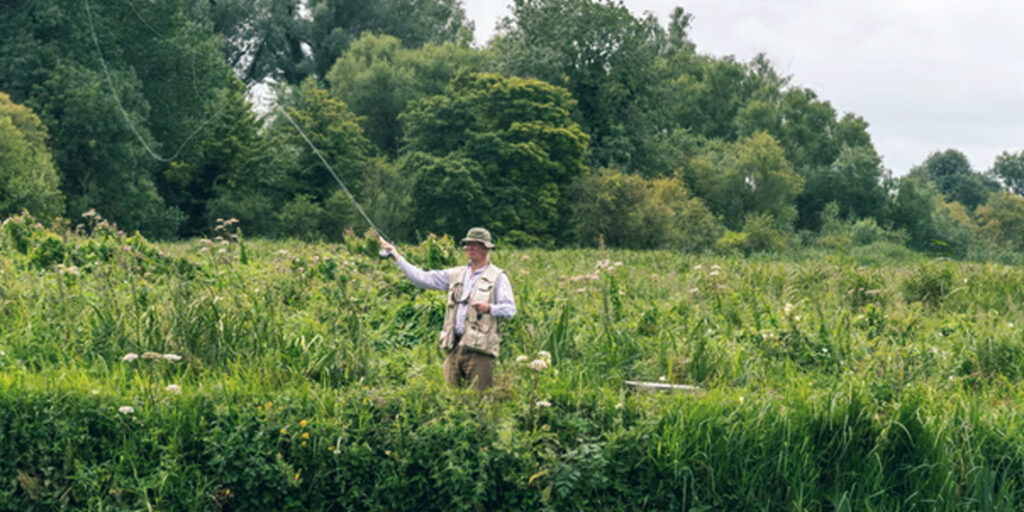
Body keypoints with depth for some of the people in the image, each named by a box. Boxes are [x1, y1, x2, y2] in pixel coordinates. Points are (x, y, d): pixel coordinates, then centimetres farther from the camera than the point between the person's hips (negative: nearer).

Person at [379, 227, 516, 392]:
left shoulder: (498, 277, 3)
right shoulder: (456, 274, 18)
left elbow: (510, 309, -3)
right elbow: (423, 278, 18)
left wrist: (489, 308, -23)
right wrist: (396, 257, 17)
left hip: (479, 347, -5)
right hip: (454, 346, 5)